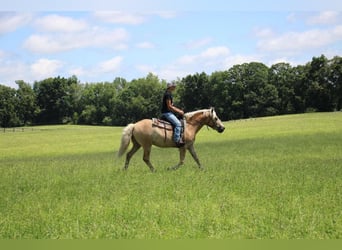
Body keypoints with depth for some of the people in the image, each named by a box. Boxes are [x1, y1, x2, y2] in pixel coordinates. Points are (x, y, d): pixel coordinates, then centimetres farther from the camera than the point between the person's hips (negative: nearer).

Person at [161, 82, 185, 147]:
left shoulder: (170, 94, 18)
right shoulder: (167, 94, -14)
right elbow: (169, 106, -18)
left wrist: (179, 110, 12)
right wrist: (178, 111, -14)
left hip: (169, 112, 11)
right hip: (167, 113, -11)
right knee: (178, 123, -23)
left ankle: (179, 138, 15)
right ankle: (177, 140, -29)